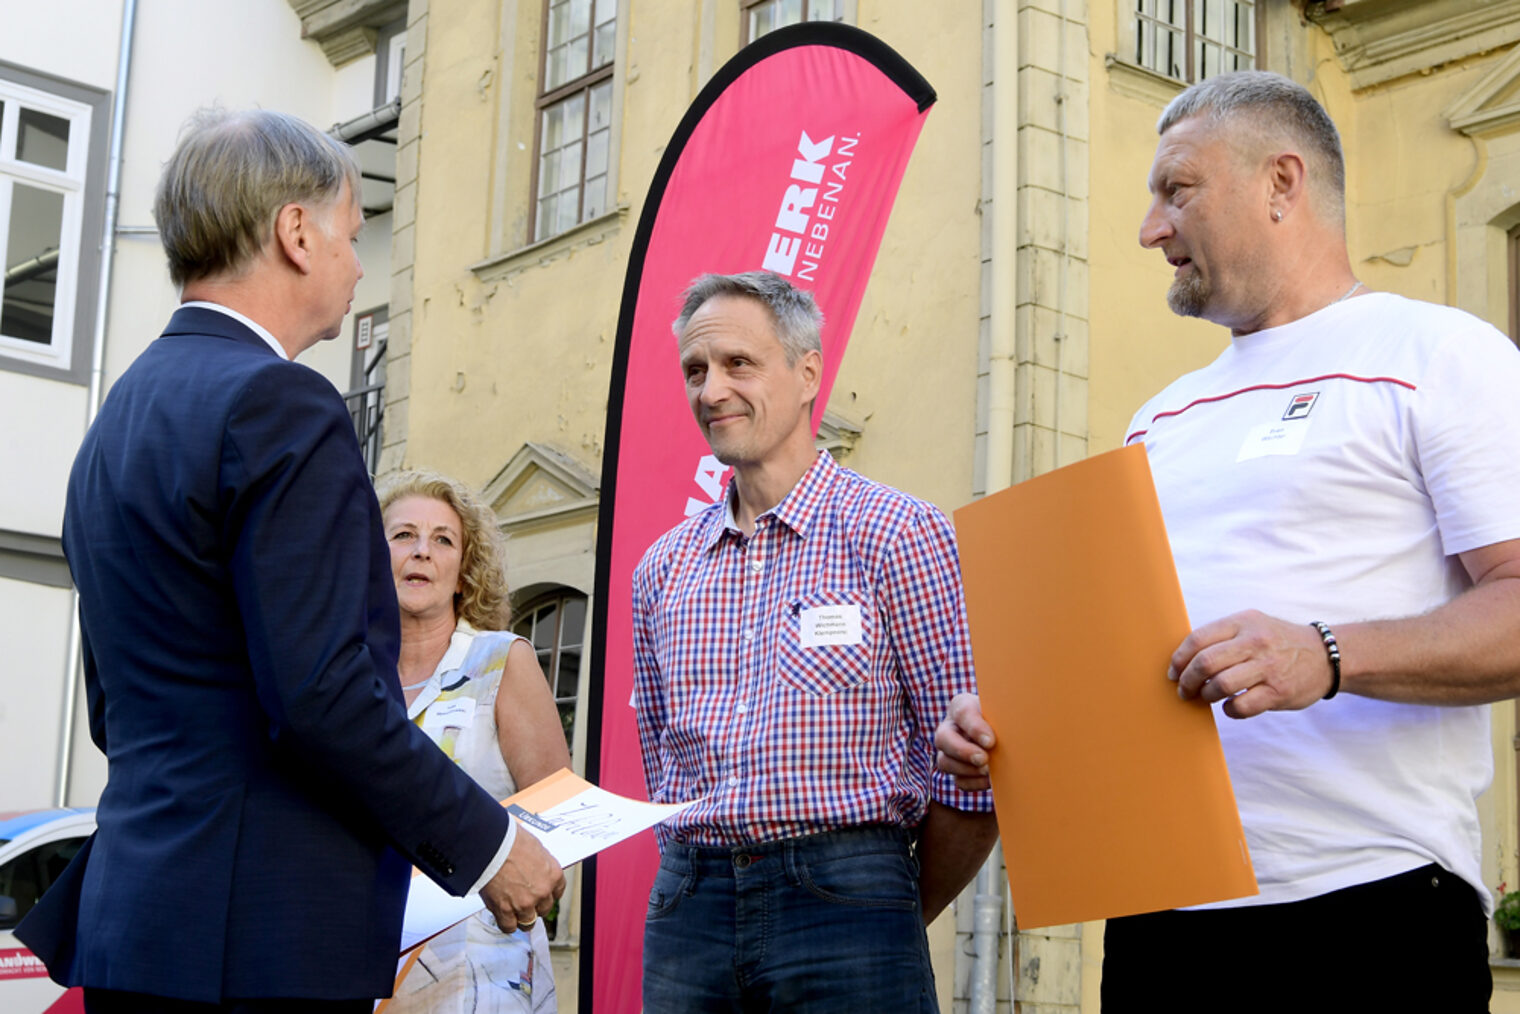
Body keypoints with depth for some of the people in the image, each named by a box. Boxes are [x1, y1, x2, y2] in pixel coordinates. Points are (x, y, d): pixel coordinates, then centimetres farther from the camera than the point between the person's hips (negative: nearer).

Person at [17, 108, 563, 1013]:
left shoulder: (120, 418, 16)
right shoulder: (277, 405, -13)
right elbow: (321, 693, -20)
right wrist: (488, 845, -10)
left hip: (133, 913, 9)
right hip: (263, 938, -9)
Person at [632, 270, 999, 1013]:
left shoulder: (898, 534, -4)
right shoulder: (664, 568, 12)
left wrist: (892, 919, 2)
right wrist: (694, 882, 8)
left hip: (844, 893, -4)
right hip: (689, 901, 5)